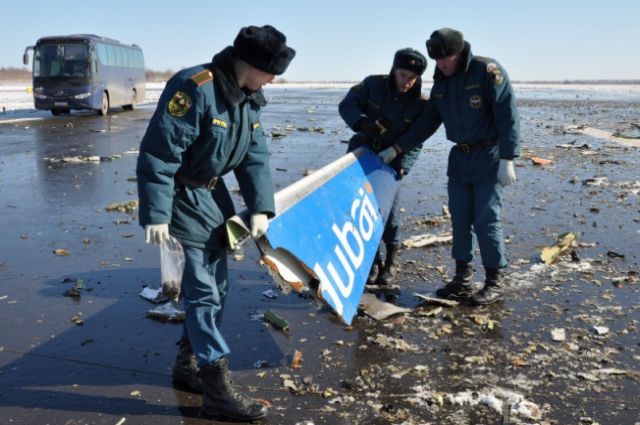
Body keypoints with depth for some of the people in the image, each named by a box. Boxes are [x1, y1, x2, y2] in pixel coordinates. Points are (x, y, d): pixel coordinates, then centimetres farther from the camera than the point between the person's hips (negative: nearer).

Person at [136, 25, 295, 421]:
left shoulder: (248, 98, 2)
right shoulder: (194, 88, -25)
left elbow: (255, 156, 1)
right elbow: (159, 153, -26)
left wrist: (261, 208, -9)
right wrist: (156, 214, -27)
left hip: (213, 192, 9)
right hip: (184, 195, -9)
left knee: (216, 283, 14)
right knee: (204, 290, -8)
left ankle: (190, 362, 32)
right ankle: (218, 389, -1)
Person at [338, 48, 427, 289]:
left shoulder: (420, 104, -10)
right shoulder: (373, 84, -10)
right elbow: (347, 105, -9)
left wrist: (402, 166, -25)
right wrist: (362, 122, -29)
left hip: (391, 160, -1)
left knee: (390, 212, -4)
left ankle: (391, 260, 20)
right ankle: (373, 262, 16)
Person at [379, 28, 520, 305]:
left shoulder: (488, 71, -13)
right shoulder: (441, 81, 8)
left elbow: (508, 117, -16)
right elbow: (427, 122, 15)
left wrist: (507, 160, -21)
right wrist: (396, 148, 10)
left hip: (488, 157, -7)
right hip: (459, 157, 7)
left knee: (486, 219, -6)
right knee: (459, 219, 8)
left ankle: (495, 282, 5)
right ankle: (463, 279, 18)